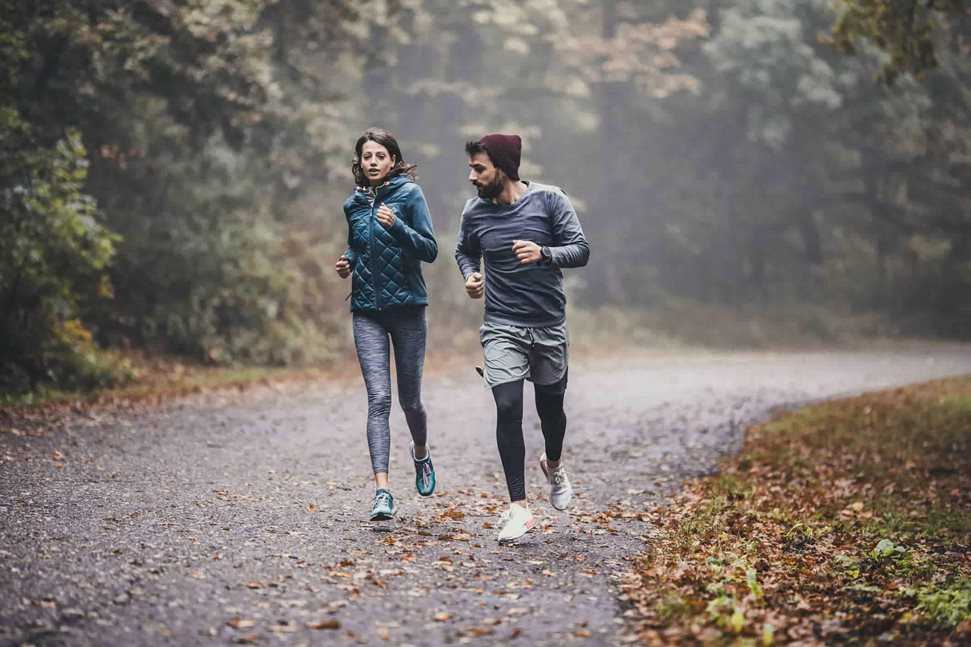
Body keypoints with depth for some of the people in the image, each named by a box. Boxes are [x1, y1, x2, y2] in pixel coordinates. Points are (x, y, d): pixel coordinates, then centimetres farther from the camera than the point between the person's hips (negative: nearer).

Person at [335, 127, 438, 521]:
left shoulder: (409, 194, -4)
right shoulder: (353, 204, 9)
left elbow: (430, 250, -9)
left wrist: (397, 225, -23)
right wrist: (347, 263, 3)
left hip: (407, 307, -2)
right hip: (367, 312, 2)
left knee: (409, 399, 8)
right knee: (378, 399, -9)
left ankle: (421, 454, 41)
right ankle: (382, 492, -15)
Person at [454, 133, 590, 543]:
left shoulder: (548, 200, -7)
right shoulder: (474, 212, 0)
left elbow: (580, 250, -9)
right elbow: (464, 251, 20)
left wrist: (544, 254, -28)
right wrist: (470, 276, -2)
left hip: (549, 325, 0)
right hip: (501, 328, 0)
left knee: (550, 407, 13)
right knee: (508, 408, -13)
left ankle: (553, 465, 47)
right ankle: (518, 509, -9)